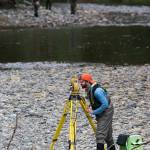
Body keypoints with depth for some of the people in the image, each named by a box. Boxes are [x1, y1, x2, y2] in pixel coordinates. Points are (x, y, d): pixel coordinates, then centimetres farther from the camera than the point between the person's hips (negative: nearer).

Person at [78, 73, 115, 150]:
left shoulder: (97, 90, -28)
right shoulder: (89, 89, 2)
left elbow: (105, 104, -29)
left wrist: (93, 112, -23)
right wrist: (91, 107, 1)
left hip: (106, 112, -10)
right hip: (101, 113, 10)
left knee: (100, 134, -15)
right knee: (107, 133, 19)